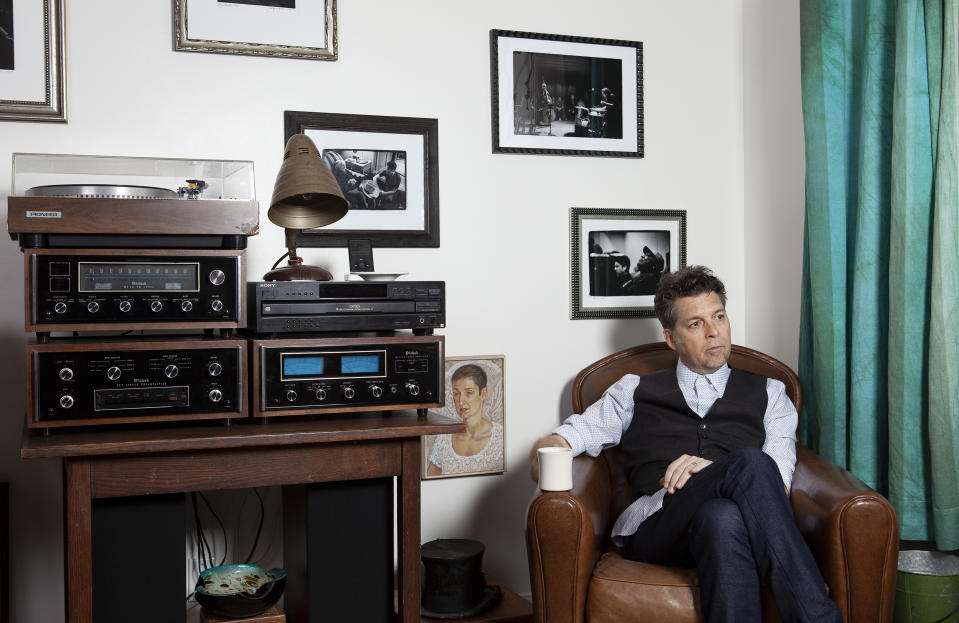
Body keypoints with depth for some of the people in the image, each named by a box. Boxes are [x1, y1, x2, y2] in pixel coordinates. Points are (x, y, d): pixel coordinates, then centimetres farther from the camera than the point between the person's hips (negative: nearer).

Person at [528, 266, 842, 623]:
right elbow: (576, 433, 18)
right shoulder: (636, 391, 26)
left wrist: (713, 470, -10)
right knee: (751, 464, -32)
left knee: (721, 517, -39)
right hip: (654, 527, -1)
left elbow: (778, 481, 11)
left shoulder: (767, 394, 26)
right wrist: (547, 449, -9)